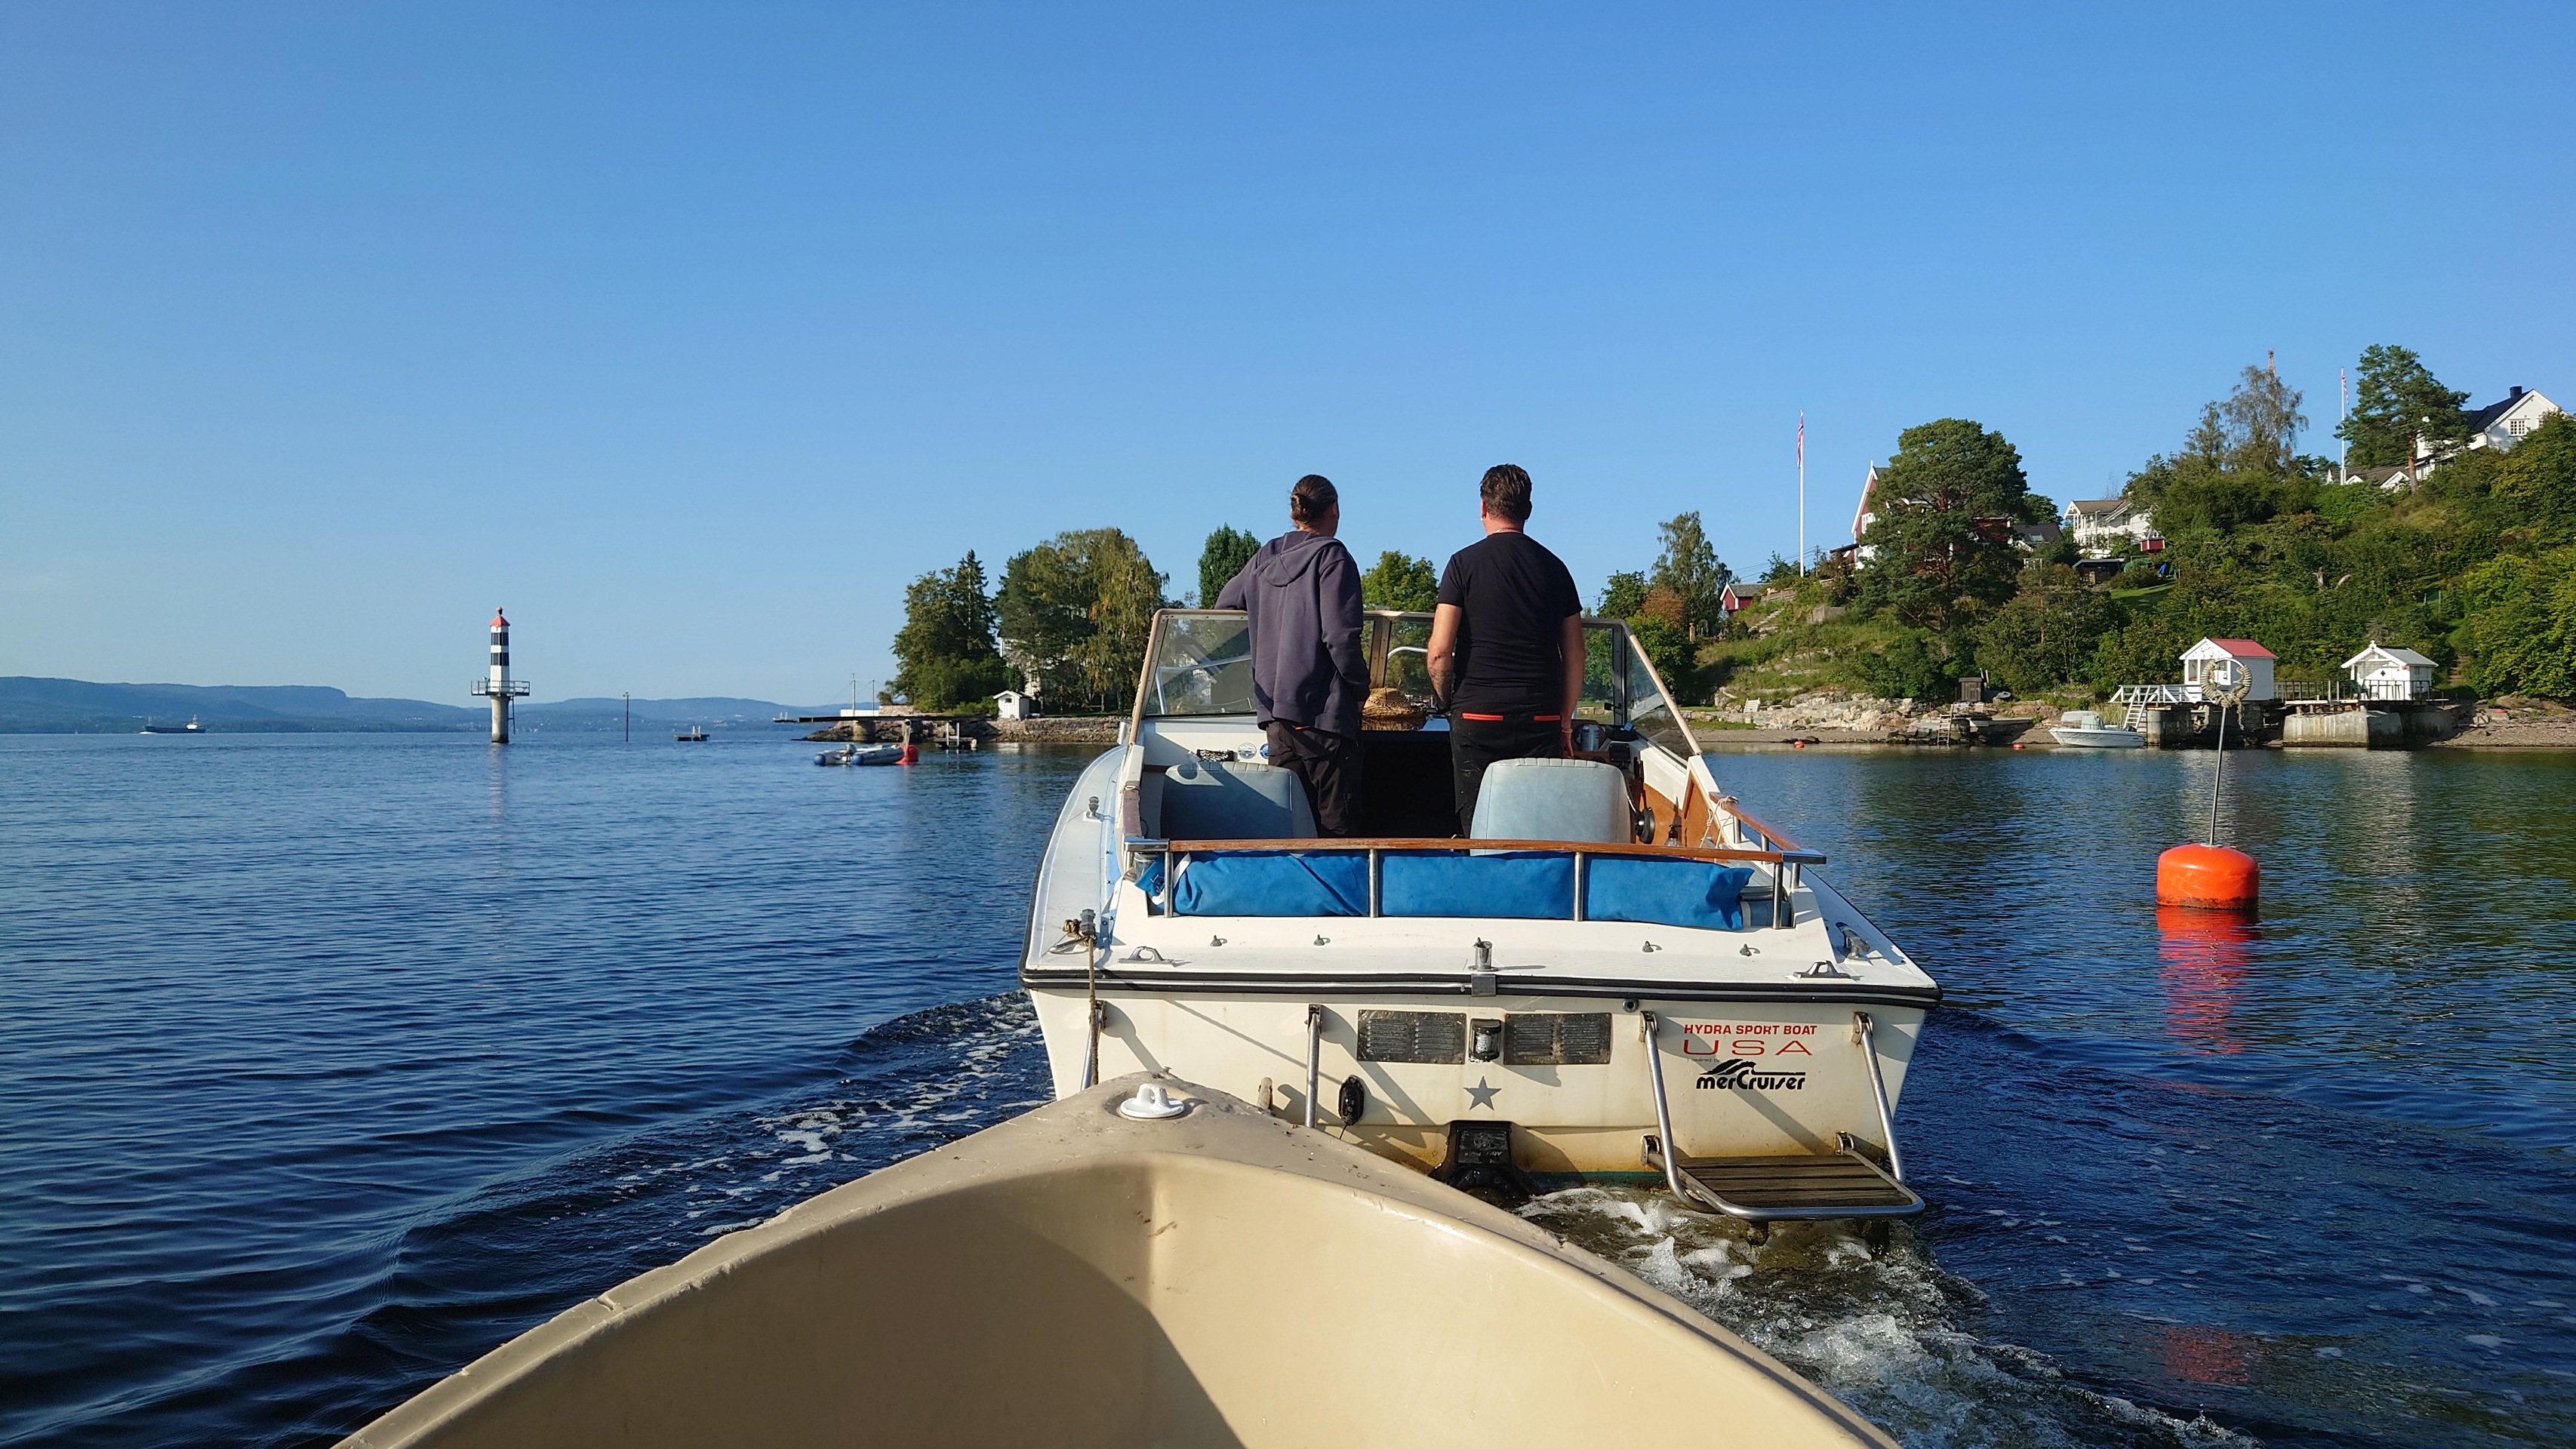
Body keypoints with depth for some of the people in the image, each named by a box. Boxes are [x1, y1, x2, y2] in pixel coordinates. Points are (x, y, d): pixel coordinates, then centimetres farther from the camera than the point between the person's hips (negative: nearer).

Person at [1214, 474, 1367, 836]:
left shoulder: (1265, 558, 11)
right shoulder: (1331, 556, -8)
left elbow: (1225, 603, 25)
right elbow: (1340, 636, -16)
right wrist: (1361, 686, -2)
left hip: (1275, 708, 7)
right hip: (1323, 708, -7)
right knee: (1337, 825, -4)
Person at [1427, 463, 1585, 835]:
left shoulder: (1465, 563, -1)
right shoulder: (1553, 568, 9)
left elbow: (1440, 650, -6)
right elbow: (1575, 655, 10)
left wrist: (1445, 701, 10)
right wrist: (1565, 720, 18)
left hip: (1478, 716, -3)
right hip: (1542, 718, 3)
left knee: (1478, 831, 2)